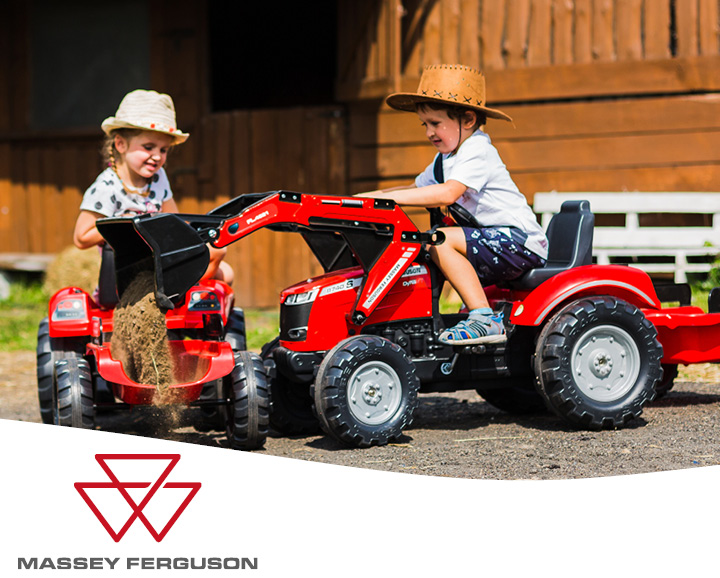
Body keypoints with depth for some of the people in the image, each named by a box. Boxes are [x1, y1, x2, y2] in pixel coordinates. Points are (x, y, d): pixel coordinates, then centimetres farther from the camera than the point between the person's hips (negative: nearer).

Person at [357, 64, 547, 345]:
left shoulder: (477, 152, -14)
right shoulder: (445, 160, 17)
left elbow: (447, 193, -29)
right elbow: (417, 189, 23)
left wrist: (389, 196, -29)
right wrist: (365, 197, 10)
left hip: (520, 241, -11)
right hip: (495, 239, 11)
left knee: (441, 240, -24)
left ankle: (485, 319, -28)